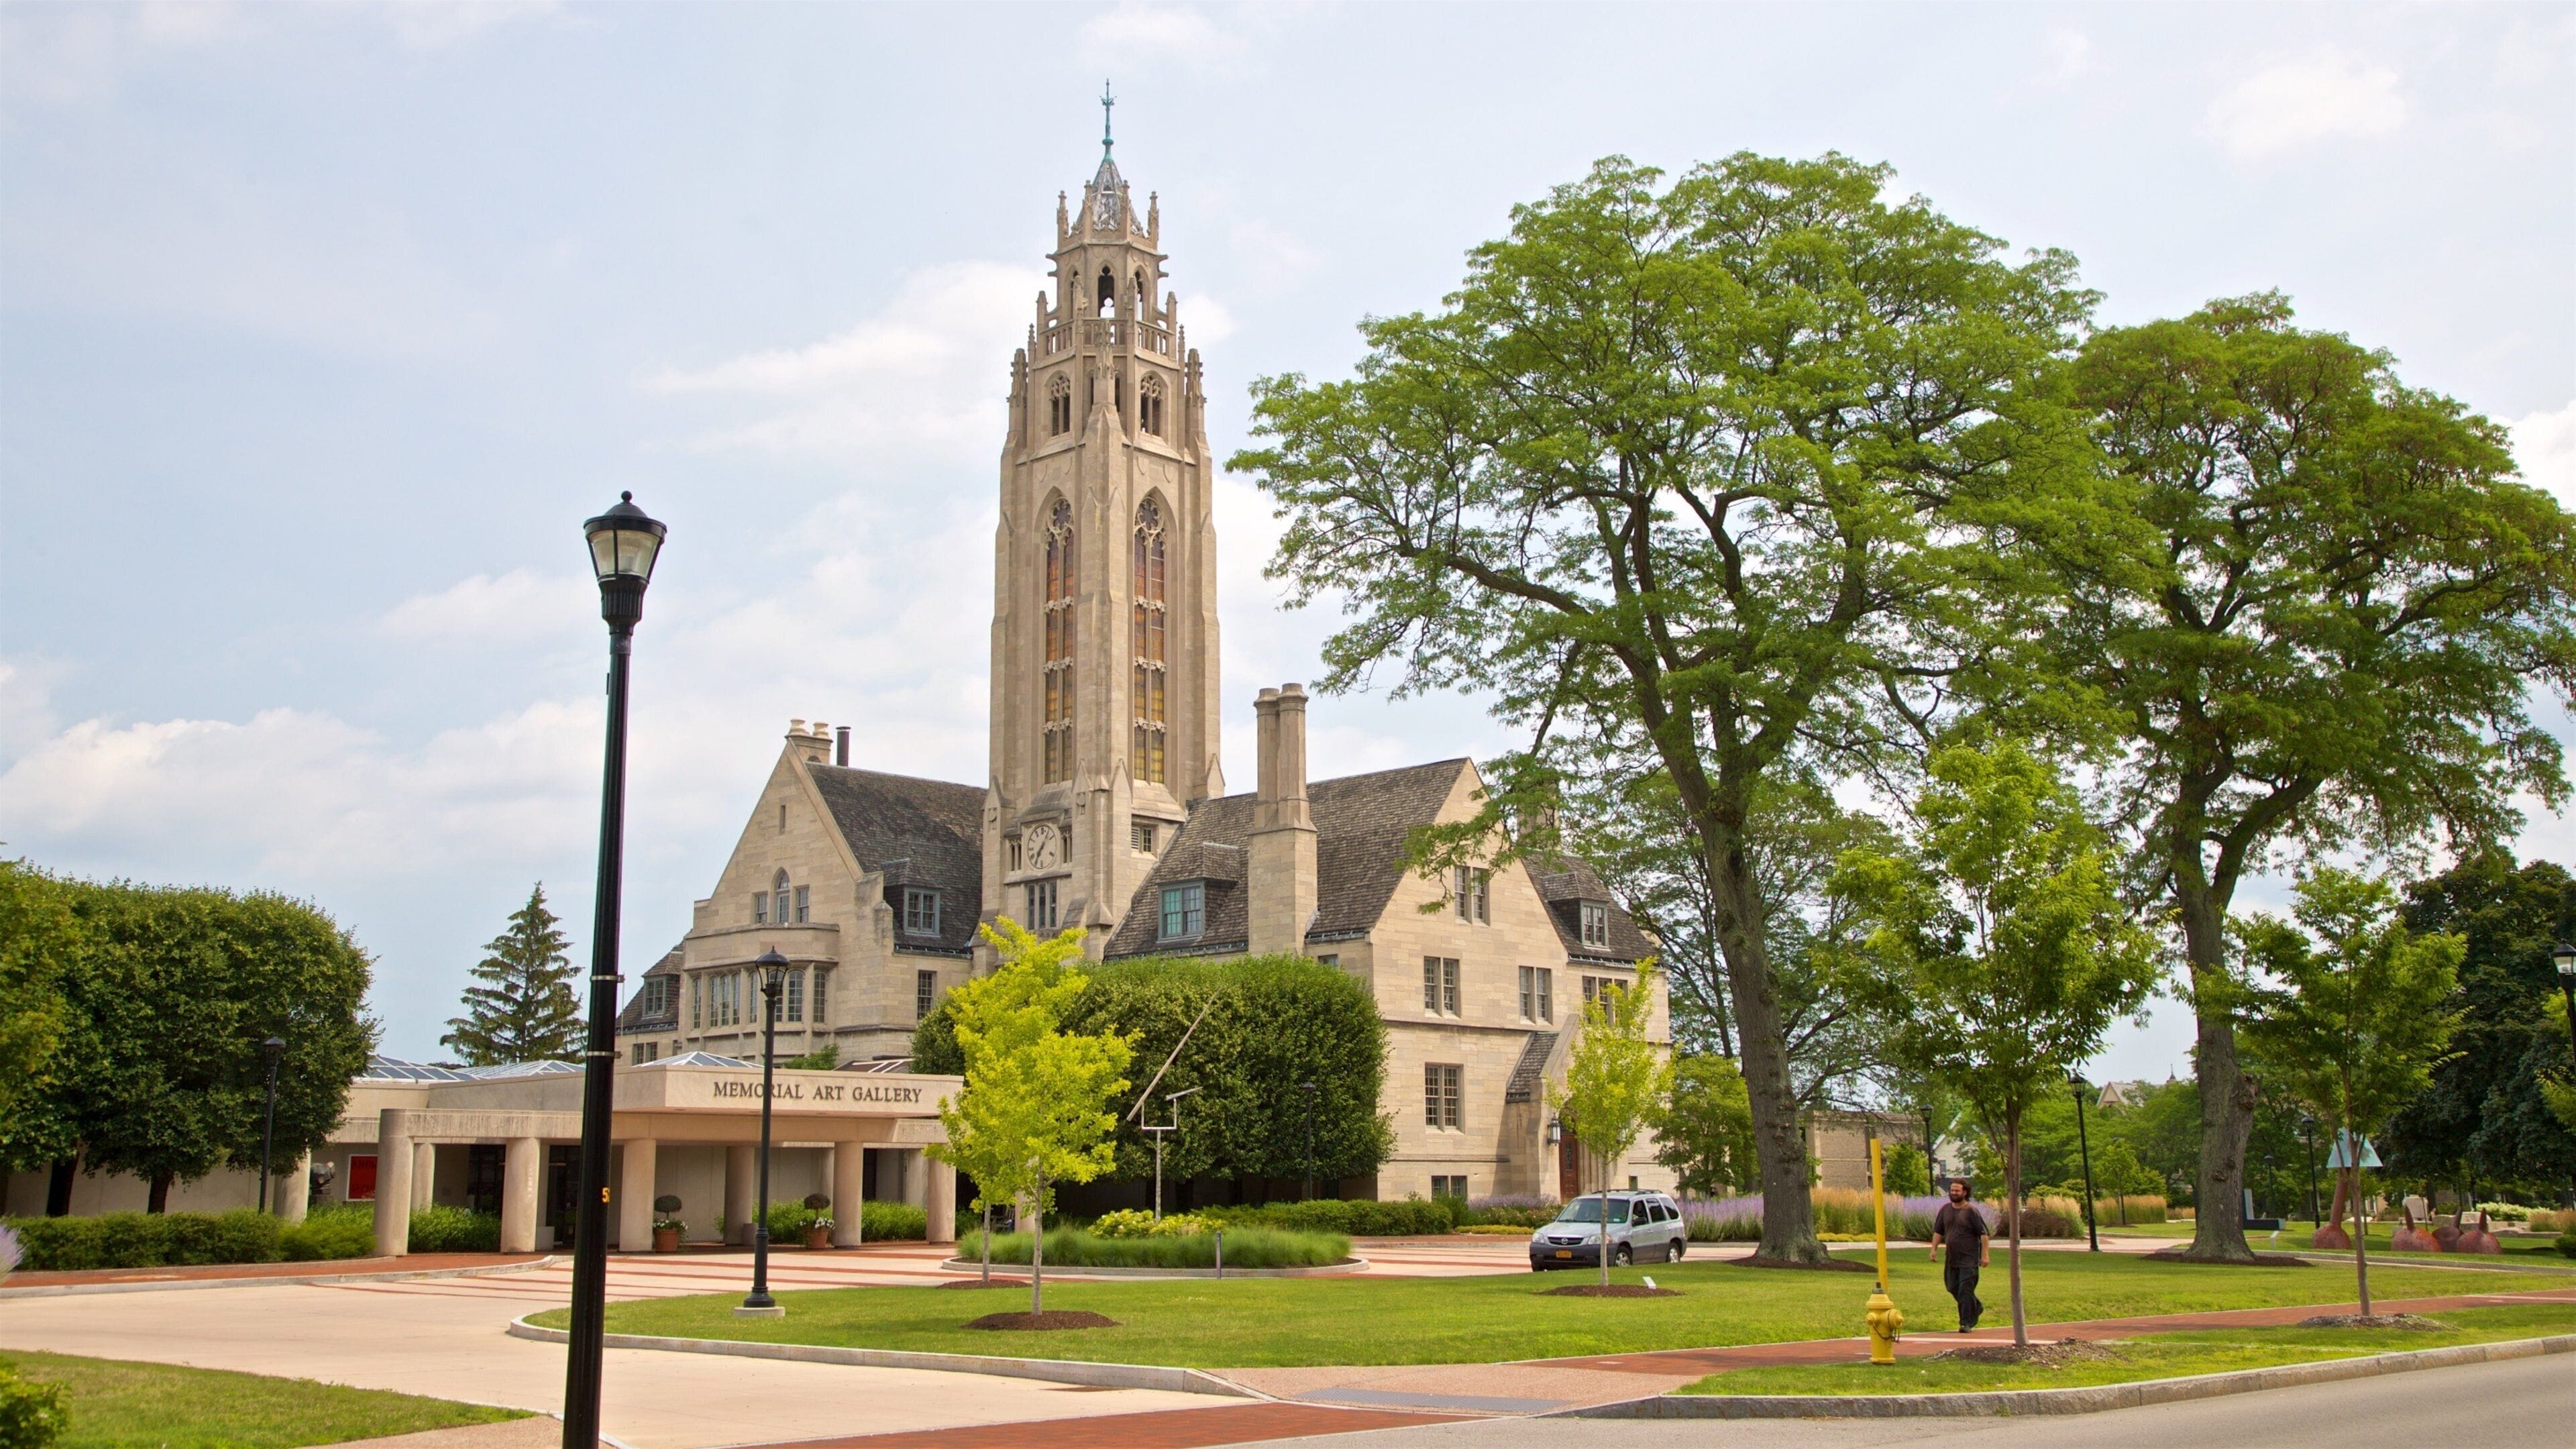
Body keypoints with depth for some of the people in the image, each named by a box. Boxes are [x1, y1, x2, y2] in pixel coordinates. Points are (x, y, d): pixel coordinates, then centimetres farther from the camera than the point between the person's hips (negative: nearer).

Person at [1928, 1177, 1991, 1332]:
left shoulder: (1971, 1211, -9)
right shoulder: (1945, 1209, 8)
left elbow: (1983, 1234, -9)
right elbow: (1938, 1231, 16)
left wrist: (1985, 1254, -14)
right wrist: (1934, 1249, 10)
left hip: (1969, 1259, -6)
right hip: (1952, 1259, 6)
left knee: (1965, 1290, -10)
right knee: (1953, 1288, 12)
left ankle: (1966, 1322, -5)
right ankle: (1976, 1308, 35)